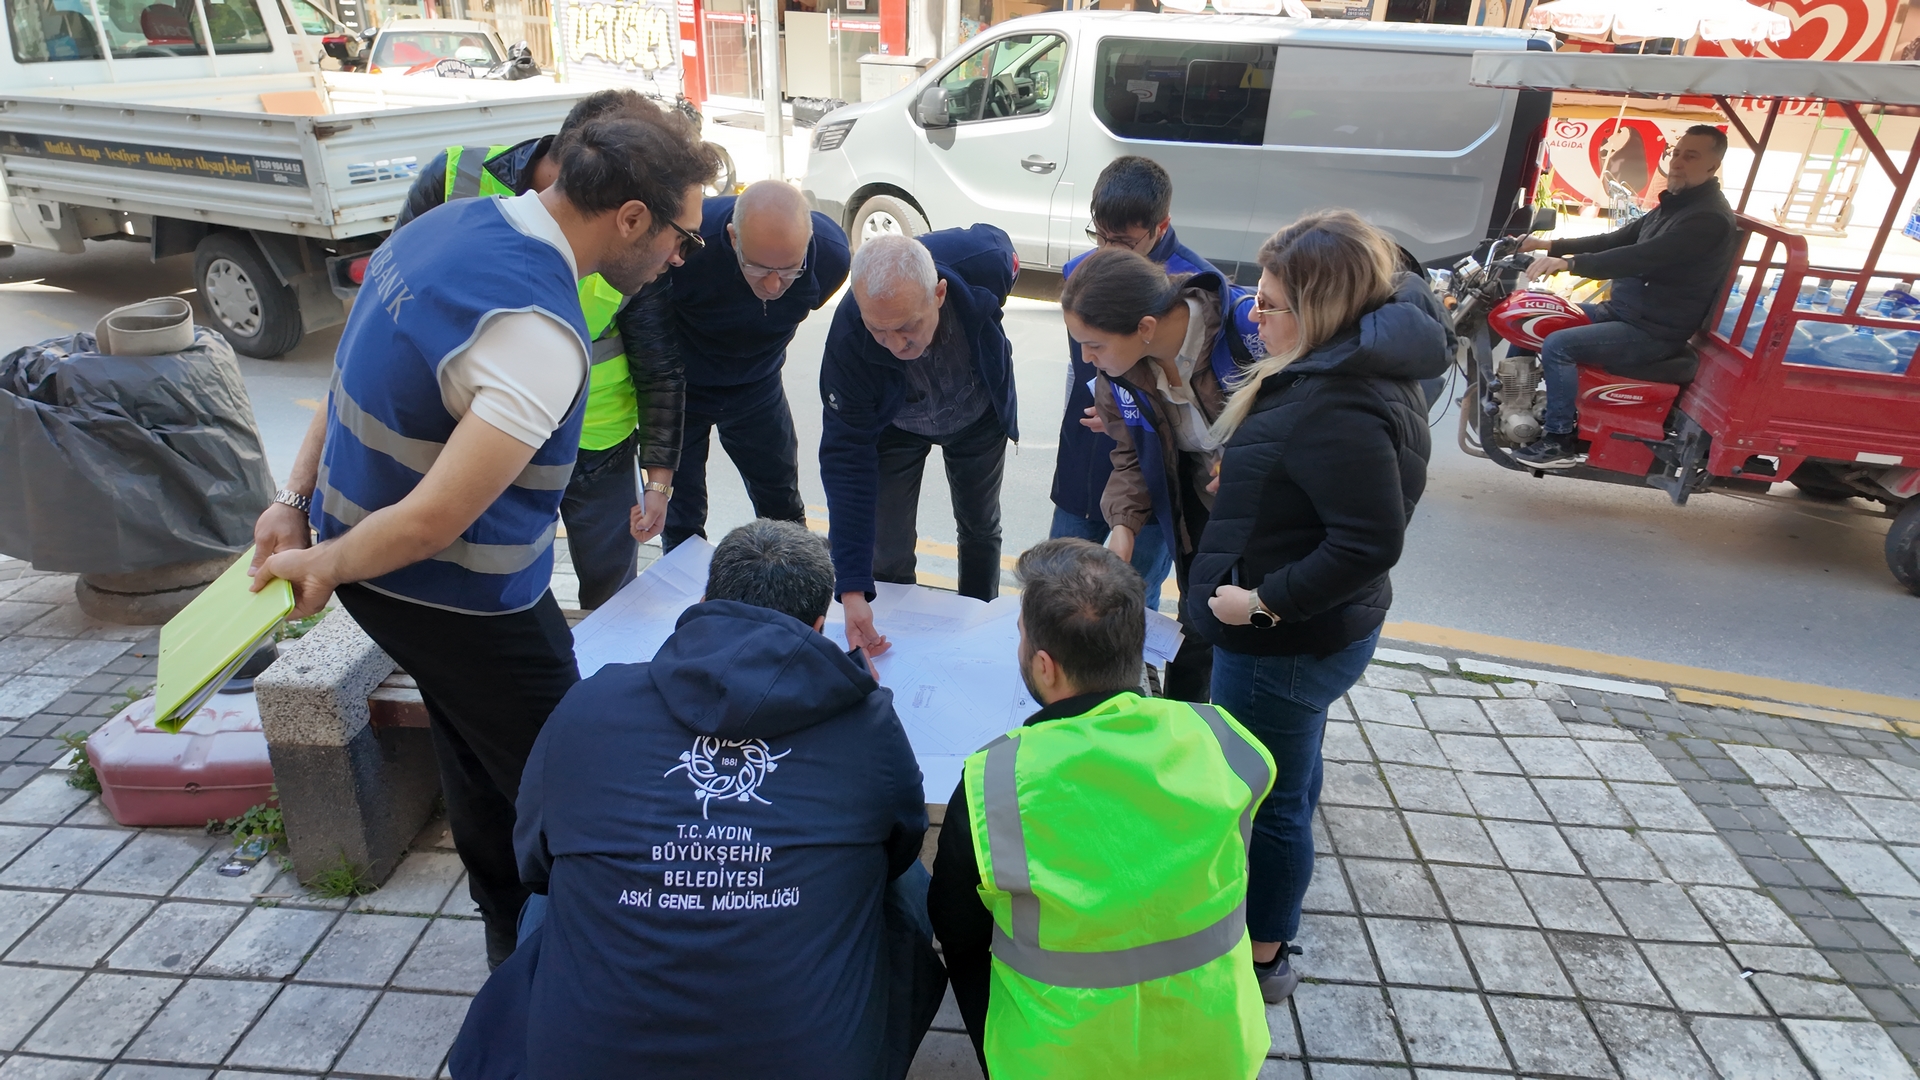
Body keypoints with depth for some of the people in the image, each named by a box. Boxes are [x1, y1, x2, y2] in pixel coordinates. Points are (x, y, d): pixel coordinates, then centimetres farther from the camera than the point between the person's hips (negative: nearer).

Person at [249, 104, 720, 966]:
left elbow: (357, 381, 8)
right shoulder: (538, 335, -31)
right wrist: (322, 565, -13)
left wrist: (297, 497, 8)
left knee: (478, 752, 26)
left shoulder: (450, 224, 0)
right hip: (451, 598, -10)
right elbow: (438, 518, -30)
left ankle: (512, 933, 47)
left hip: (375, 569, 10)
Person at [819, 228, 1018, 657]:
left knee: (980, 529, 18)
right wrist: (852, 591, -40)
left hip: (980, 415, 2)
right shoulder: (848, 343, -41)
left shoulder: (983, 262, -40)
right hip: (893, 426, -2)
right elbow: (846, 458, -36)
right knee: (887, 551, -3)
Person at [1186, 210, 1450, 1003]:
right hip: (1313, 634, 11)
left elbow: (1371, 542, -32)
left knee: (1267, 797, 7)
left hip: (1284, 643, -11)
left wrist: (1266, 601, -24)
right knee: (1289, 780, 27)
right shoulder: (1362, 367, 2)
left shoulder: (1338, 410, -29)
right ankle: (1268, 913, 49)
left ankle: (1263, 957, 28)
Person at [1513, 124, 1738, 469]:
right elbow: (1615, 241, 18)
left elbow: (1641, 258, -31)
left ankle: (1560, 440, -17)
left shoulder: (1710, 219, -18)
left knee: (1557, 346, -25)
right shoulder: (1673, 205, 15)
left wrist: (1569, 263, -38)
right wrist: (1550, 245, 8)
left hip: (1653, 332, -10)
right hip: (1621, 310, 10)